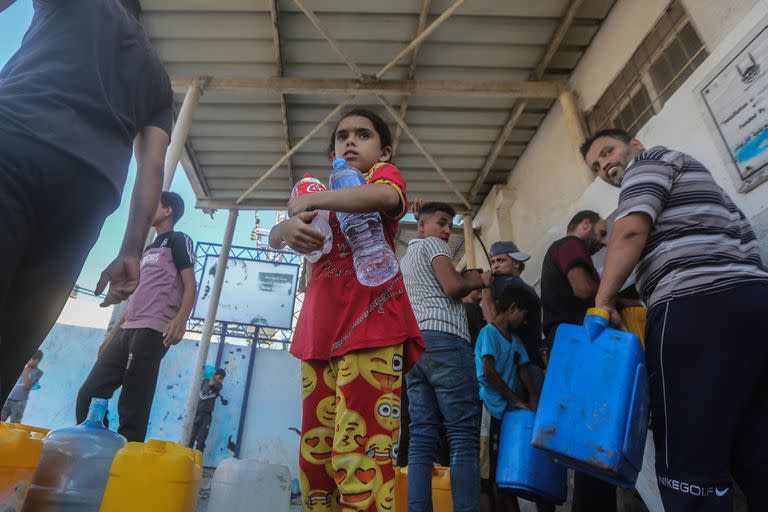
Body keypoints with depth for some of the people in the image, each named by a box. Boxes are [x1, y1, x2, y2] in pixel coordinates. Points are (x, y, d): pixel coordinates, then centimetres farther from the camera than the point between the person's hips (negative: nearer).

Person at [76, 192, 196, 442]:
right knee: (89, 394, 5)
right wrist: (114, 331, 26)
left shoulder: (178, 240, 3)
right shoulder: (148, 248, 29)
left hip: (153, 331, -9)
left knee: (133, 406, -10)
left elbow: (190, 285, -9)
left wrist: (181, 319, -27)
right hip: (128, 329, 9)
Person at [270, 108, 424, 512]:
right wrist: (288, 227, -11)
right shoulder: (325, 190, 25)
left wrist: (307, 202, -12)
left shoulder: (384, 173, 8)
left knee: (360, 451, -12)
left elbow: (387, 196, -19)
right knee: (315, 454, 9)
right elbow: (272, 238, 14)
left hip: (370, 325, -6)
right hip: (320, 331, 7)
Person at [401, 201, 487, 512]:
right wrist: (475, 281, 11)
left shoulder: (404, 260, 32)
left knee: (421, 439, 0)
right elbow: (451, 286, -8)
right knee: (464, 436, -10)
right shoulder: (433, 244, 7)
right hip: (443, 340, -8)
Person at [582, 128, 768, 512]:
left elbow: (631, 230, -10)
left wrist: (603, 301, -6)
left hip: (697, 308, -10)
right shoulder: (687, 174, 34)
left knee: (689, 459, -9)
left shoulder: (649, 160, 8)